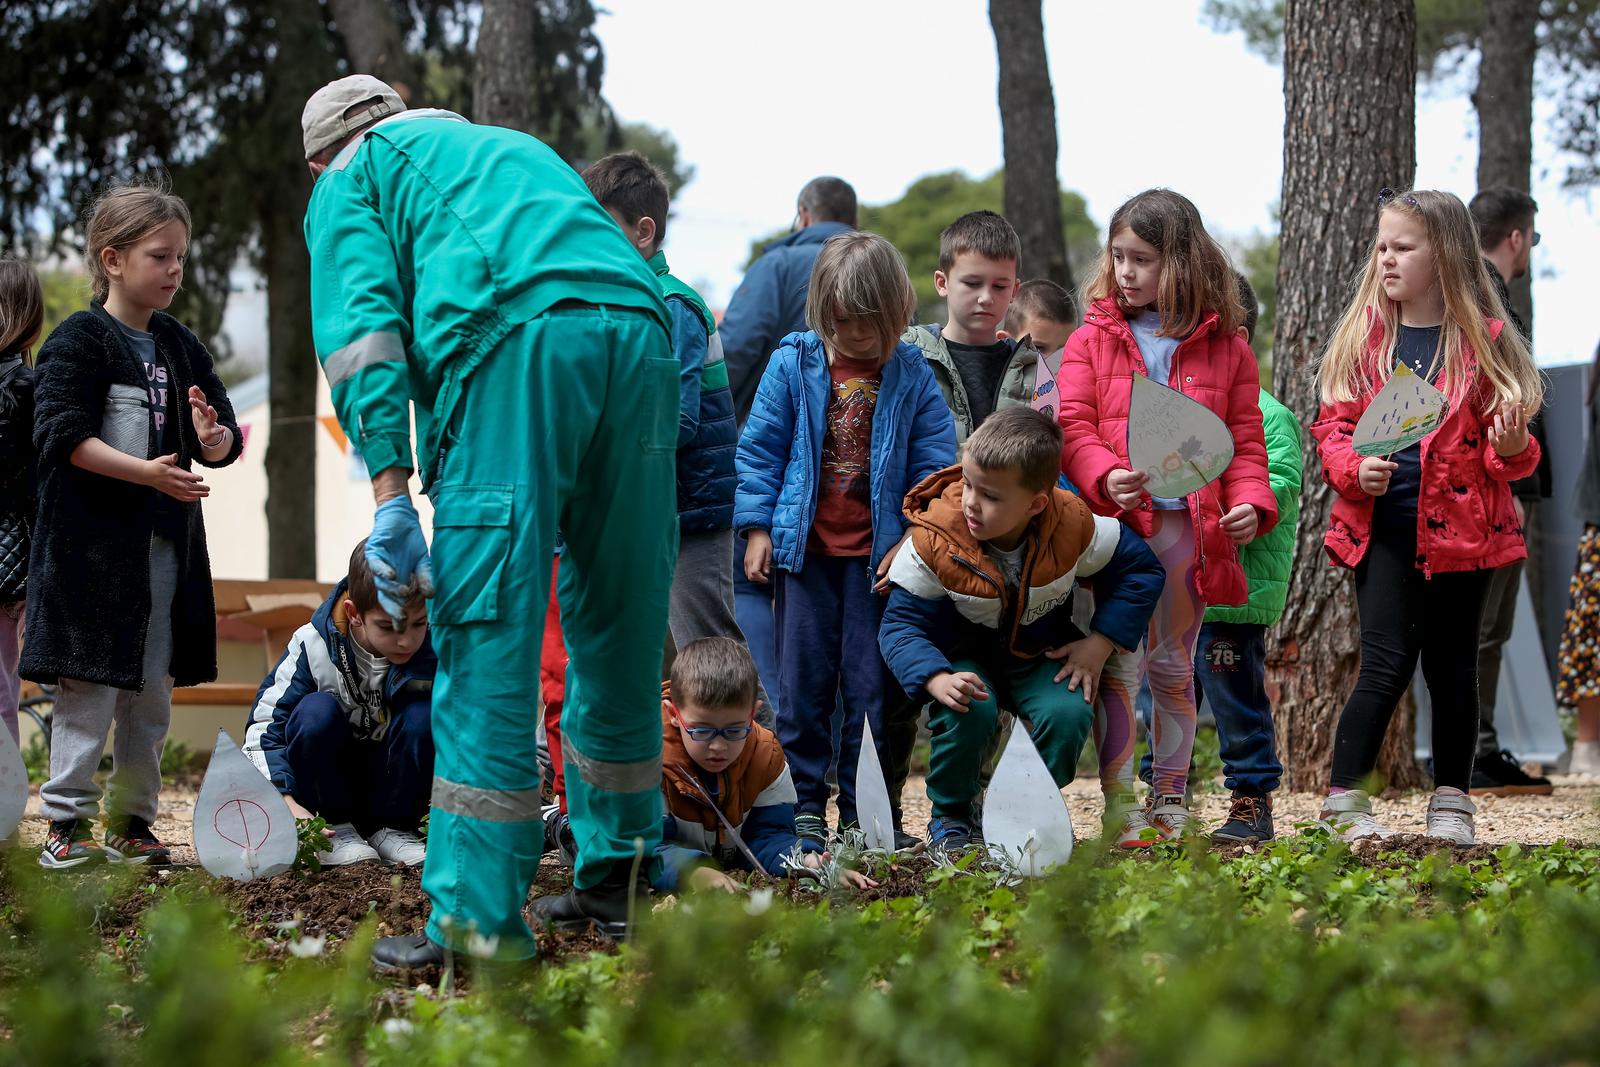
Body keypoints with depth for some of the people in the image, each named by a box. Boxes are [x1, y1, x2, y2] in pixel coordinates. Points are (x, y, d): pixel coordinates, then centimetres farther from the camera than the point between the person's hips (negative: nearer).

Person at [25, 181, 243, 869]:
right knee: (88, 687, -6)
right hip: (92, 540, -6)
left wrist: (214, 439, -12)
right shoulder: (79, 340, -5)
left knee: (152, 692, 9)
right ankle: (66, 823, 0)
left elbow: (225, 442, 13)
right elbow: (62, 435, -15)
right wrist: (145, 471, -24)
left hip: (167, 543, 6)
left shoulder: (181, 348, 14)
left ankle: (132, 822, 17)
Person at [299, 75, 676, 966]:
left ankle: (478, 918, -9)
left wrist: (391, 490, -5)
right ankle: (616, 878, 23)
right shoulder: (516, 148, 41)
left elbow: (363, 318, 4)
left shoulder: (350, 177, 23)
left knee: (488, 635, -5)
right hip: (640, 328, 5)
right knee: (619, 632, 14)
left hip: (515, 336, -5)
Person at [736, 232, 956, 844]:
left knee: (872, 688, 2)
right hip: (804, 547, 0)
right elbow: (759, 448, 4)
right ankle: (803, 806, 12)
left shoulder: (912, 377, 0)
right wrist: (756, 525, -2)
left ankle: (861, 814, 10)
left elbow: (934, 462, 1)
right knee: (802, 684, 4)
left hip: (878, 555, 0)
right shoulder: (793, 364, 0)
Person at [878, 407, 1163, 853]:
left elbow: (1140, 569, -4)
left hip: (1041, 653, 2)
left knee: (1069, 713, -28)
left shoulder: (1073, 527, -20)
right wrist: (937, 680, -40)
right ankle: (950, 816, -5)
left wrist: (1100, 644, -14)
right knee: (968, 712, -34)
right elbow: (902, 624, -20)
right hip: (965, 656, -2)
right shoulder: (934, 541, -25)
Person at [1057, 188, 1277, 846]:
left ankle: (1170, 802, 20)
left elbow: (1244, 438, 7)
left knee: (1174, 667, 11)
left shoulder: (1224, 345, 8)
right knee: (1119, 664, -5)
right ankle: (1119, 805, -1)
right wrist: (1105, 477, -21)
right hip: (1117, 522, -1)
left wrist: (1250, 501, -10)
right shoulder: (1092, 340, 6)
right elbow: (1073, 427, -2)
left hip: (1191, 526, 1)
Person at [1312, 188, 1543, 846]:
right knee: (1387, 662, -6)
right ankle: (1344, 802, 2)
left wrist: (1511, 447, -18)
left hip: (1461, 529, 0)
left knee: (1452, 665, 9)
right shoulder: (1363, 335, 3)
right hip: (1383, 530, 0)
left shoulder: (1482, 337, -1)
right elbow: (1332, 424, 5)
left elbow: (1509, 455, 4)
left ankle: (1452, 805, 21)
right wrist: (1354, 469, -14)